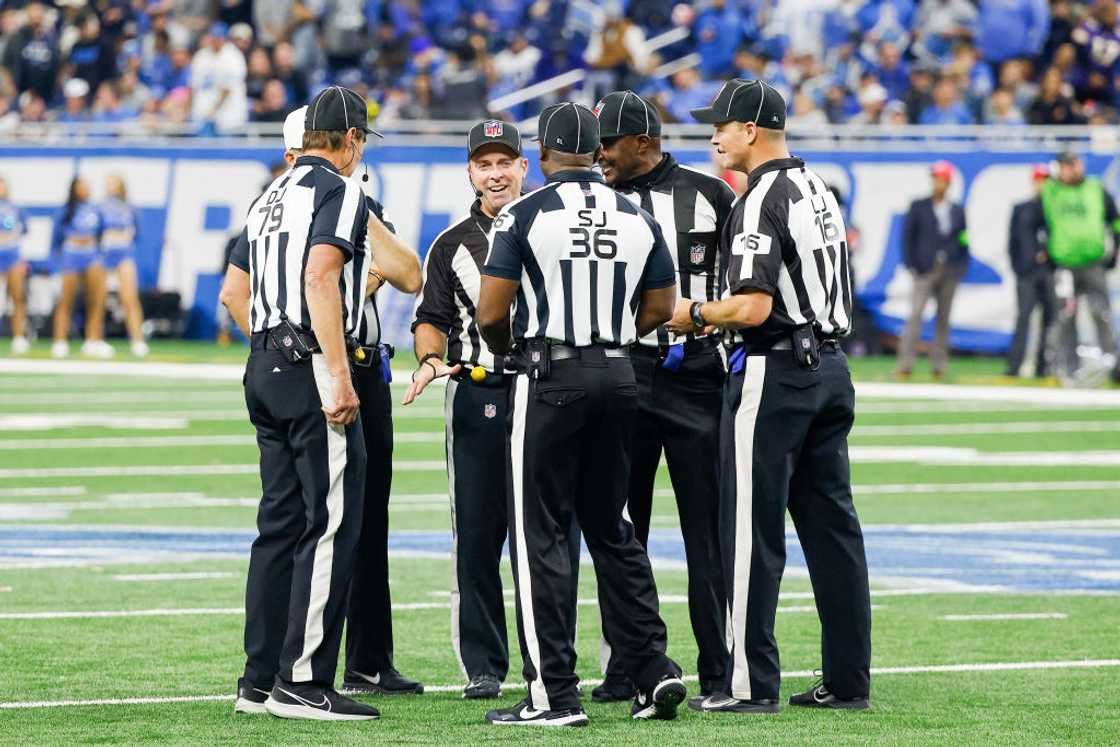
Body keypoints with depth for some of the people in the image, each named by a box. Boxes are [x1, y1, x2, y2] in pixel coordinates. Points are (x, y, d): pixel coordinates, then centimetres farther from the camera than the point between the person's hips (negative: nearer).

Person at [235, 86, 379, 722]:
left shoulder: (270, 198, 19)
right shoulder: (340, 191, -7)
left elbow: (243, 293, 20)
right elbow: (320, 276, -20)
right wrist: (338, 377, -23)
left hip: (264, 367, 9)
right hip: (312, 364, -9)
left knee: (282, 522, 12)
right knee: (332, 524, -8)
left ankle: (261, 680, 12)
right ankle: (302, 681, -12)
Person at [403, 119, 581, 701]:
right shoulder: (453, 244, 10)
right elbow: (432, 318, 11)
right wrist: (431, 360, -9)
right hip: (477, 393, 1)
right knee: (476, 534, 1)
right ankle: (483, 667, 7)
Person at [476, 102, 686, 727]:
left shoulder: (525, 215, -8)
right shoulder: (638, 219, 7)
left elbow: (492, 313, -9)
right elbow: (660, 309, 14)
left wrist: (505, 346, 13)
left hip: (550, 377, -5)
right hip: (619, 377, 5)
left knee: (540, 534, 0)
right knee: (611, 527, 18)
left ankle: (555, 693, -3)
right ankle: (654, 669, 12)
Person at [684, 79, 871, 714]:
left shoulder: (762, 202, -14)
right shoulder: (822, 192, 14)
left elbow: (754, 306, -23)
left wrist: (696, 315, -4)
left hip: (773, 373, -9)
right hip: (832, 366, 9)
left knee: (752, 531, -4)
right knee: (832, 525, 10)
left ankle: (752, 684, -4)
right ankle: (849, 680, 11)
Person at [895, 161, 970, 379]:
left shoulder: (957, 211, 12)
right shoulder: (918, 207, 6)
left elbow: (963, 241, 14)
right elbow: (907, 236, 4)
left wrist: (961, 268, 3)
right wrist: (911, 265, -5)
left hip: (949, 271, 3)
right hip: (925, 269, -3)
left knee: (944, 318, 4)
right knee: (915, 314, -13)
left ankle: (939, 365, 9)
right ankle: (905, 363, -18)